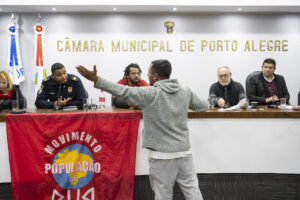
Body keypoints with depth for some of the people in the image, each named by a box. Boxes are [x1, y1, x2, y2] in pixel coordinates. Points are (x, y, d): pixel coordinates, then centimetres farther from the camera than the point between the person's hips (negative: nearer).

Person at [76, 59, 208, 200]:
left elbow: (124, 92, -18)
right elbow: (204, 106, 16)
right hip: (184, 152, 4)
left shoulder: (151, 94, -12)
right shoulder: (185, 92, 3)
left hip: (162, 154, -4)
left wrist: (96, 80, -20)